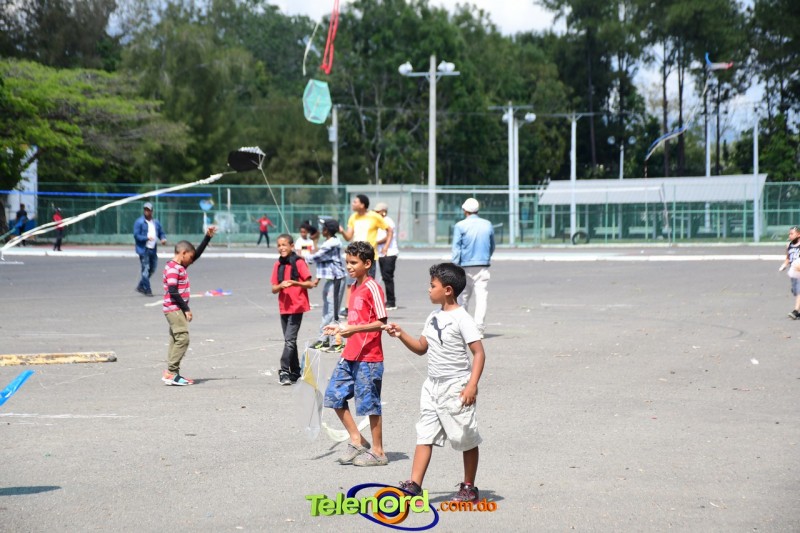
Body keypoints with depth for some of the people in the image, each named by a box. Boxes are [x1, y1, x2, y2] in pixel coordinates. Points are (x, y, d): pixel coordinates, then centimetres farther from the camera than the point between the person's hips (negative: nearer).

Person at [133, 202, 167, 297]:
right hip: (143, 249, -7)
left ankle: (141, 286, 27)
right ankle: (147, 290, -4)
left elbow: (161, 233, 21)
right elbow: (136, 235, -11)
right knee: (145, 270, -8)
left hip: (153, 250, 7)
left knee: (152, 269, 13)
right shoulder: (139, 222, -5)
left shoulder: (156, 223, 15)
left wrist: (163, 238, -2)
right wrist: (147, 238, -26)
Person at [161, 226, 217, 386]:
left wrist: (207, 237, 18)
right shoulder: (173, 269, -15)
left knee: (176, 340, 10)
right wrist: (186, 309, -18)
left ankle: (172, 373, 11)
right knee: (182, 338, -14)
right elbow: (173, 292, -22)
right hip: (174, 309, -10)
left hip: (177, 310, 10)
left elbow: (198, 254, 22)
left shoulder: (180, 266, 14)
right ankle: (171, 373, -15)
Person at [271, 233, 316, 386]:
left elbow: (310, 284, -7)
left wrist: (294, 283, -22)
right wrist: (281, 285, -15)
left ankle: (284, 371, -14)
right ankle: (295, 372, 19)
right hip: (284, 307, 6)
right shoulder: (278, 265, 8)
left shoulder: (299, 263, -7)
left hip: (297, 306, -6)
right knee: (290, 340, 11)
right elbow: (274, 289, 7)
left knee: (289, 340, -13)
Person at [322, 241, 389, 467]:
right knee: (334, 395, 7)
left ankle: (378, 452, 9)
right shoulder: (354, 287, 13)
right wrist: (341, 328, 10)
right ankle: (357, 440, 18)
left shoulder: (372, 288, -13)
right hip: (350, 355, 9)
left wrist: (354, 329, -27)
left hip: (368, 357, -9)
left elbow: (381, 323, -19)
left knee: (370, 403, -1)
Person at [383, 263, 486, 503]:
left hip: (455, 387, -8)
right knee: (425, 434, 2)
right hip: (433, 385, 8)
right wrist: (401, 335, 3)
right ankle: (414, 485, -1)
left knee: (466, 438, 5)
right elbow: (421, 347, 19)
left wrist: (472, 385, -24)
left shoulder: (462, 319, -14)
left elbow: (479, 353, -17)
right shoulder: (434, 318, 11)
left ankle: (469, 488, 15)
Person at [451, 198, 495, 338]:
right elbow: (492, 247, 18)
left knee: (464, 298, 13)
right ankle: (479, 329, -12)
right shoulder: (488, 225, 7)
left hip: (465, 268, -1)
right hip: (483, 267, 1)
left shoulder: (460, 226, -4)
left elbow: (456, 249, -7)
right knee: (481, 298, -4)